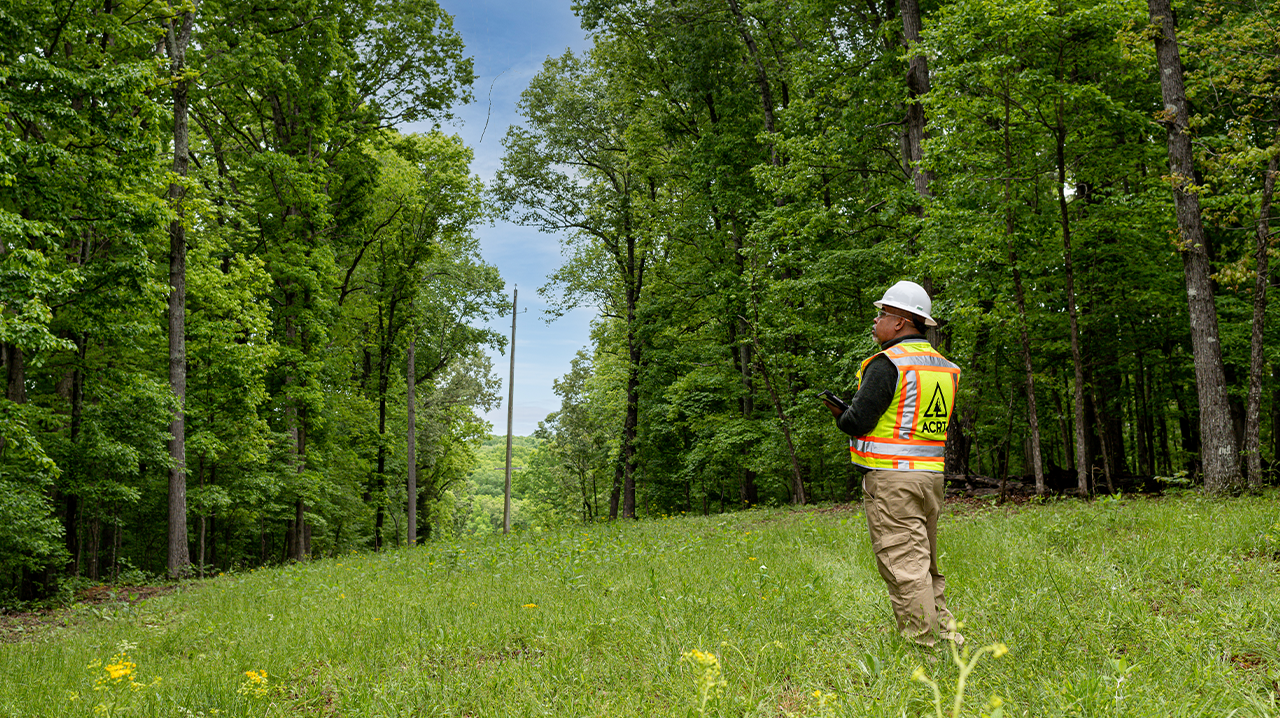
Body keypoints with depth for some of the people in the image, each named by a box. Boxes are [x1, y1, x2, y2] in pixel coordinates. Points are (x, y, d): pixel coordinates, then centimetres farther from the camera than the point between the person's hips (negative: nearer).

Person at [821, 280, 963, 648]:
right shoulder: (944, 366, 14)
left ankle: (924, 647, -3)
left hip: (892, 479, -9)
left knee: (904, 566, -5)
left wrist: (841, 415, 6)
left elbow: (858, 421, -17)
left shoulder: (887, 363, -13)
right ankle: (946, 636, 21)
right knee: (925, 564, 18)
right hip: (931, 476, 9)